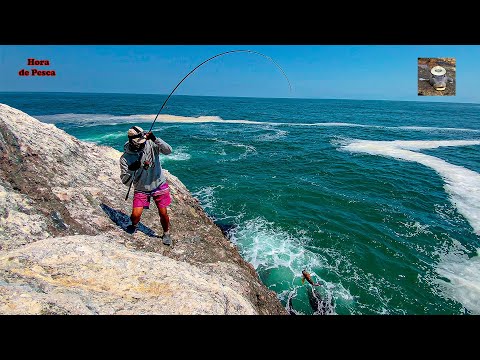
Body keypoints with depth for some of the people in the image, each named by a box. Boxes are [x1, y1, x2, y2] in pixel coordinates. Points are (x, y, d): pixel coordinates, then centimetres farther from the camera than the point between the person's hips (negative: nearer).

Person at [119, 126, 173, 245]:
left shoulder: (151, 145, -13)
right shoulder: (125, 158, -13)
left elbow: (168, 151, -27)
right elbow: (126, 182, -13)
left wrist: (155, 139, -38)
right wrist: (131, 170, -33)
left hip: (159, 185, 0)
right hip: (141, 189, 0)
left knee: (163, 213, 5)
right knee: (135, 215, -7)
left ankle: (166, 234, 34)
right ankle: (134, 225, 32)